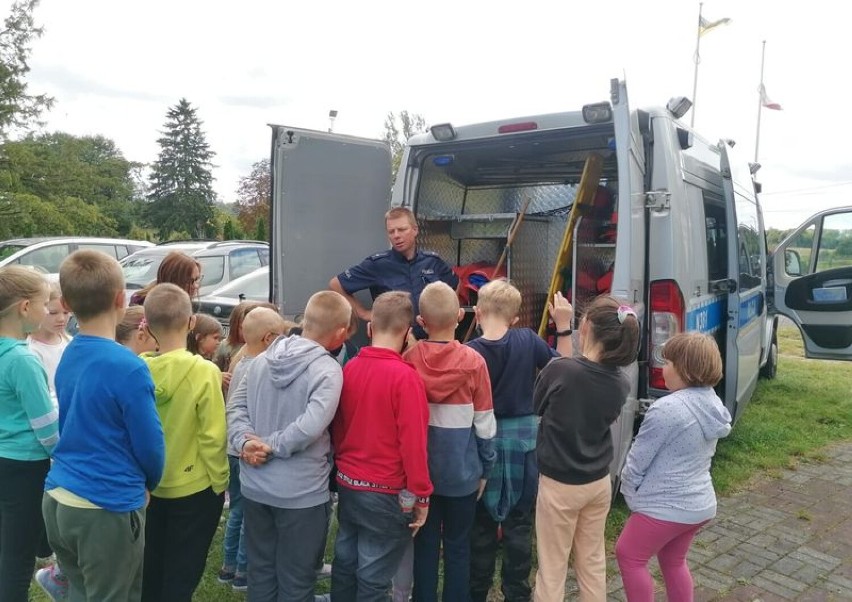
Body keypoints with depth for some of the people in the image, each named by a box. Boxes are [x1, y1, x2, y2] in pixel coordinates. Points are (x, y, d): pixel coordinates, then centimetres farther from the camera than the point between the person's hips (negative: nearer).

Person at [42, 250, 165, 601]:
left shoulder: (67, 358, 2)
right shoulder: (128, 367, -20)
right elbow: (150, 444, -13)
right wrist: (151, 482, 9)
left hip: (57, 500, 7)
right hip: (107, 508, -7)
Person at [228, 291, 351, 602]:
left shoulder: (262, 360, 2)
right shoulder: (327, 370, -18)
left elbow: (235, 407, 1)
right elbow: (309, 427, -28)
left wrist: (247, 441, -13)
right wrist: (269, 447, -16)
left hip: (255, 487, 6)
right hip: (301, 493, -6)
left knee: (260, 574, 22)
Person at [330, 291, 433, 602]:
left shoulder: (349, 368, -2)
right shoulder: (405, 376, -19)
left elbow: (337, 429, 7)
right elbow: (413, 442, -19)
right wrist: (420, 495, -9)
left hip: (346, 486, 6)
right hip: (386, 494, -6)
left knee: (345, 563, 19)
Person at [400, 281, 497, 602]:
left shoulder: (408, 360, -10)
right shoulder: (473, 362, -15)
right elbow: (484, 422, -7)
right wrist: (485, 468, 6)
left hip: (420, 469, 1)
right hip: (462, 471, -1)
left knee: (424, 545, 16)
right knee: (458, 546, 15)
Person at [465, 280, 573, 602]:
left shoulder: (470, 352, -13)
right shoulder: (528, 340, -9)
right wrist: (564, 326, 4)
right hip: (524, 439, 1)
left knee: (481, 525, 14)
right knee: (519, 524, 13)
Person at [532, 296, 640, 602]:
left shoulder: (559, 370, -24)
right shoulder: (620, 383, -7)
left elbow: (537, 407, -6)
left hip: (559, 484, -5)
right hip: (599, 483, 5)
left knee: (552, 568, 10)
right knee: (593, 562, 21)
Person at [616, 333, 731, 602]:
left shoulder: (667, 408, -26)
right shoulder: (713, 404, 2)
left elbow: (637, 461, -18)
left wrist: (631, 496, 1)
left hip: (666, 507, -8)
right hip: (700, 504, 8)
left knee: (629, 557, 12)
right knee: (674, 562, 25)